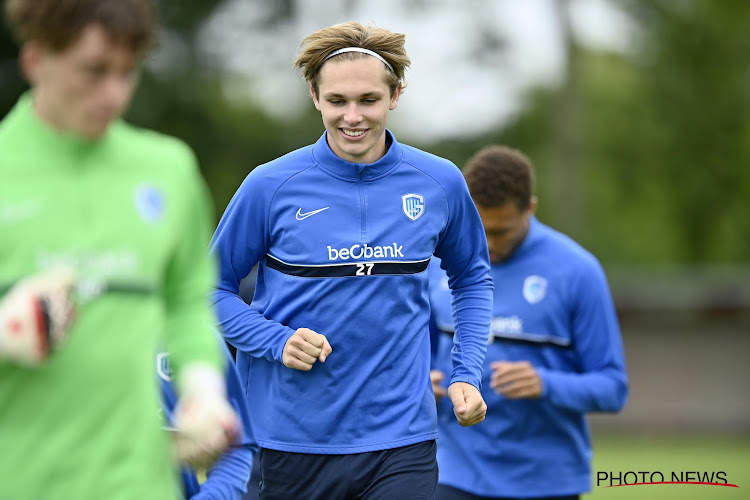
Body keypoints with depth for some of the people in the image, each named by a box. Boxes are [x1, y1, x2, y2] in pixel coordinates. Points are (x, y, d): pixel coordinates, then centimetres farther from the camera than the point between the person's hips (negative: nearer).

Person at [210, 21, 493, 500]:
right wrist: (277, 341, -12)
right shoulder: (269, 186, -5)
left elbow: (472, 278, 18)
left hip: (402, 443, 1)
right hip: (294, 439, -1)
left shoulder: (440, 183, 2)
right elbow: (214, 287, 5)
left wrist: (466, 374, 6)